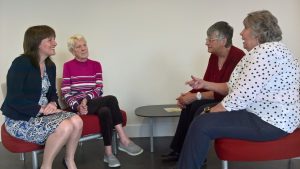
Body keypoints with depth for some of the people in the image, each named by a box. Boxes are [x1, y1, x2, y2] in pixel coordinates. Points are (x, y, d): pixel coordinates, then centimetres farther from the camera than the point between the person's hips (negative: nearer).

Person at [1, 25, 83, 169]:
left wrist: (52, 104, -6)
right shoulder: (21, 63, -16)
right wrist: (42, 109, -22)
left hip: (42, 113, 7)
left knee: (77, 121, -19)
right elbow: (14, 99, -21)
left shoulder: (50, 66, 7)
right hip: (20, 119, -7)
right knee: (65, 127, -28)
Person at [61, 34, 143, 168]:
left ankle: (108, 153, -27)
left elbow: (99, 89, 1)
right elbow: (66, 93, -5)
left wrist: (86, 99, -18)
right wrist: (78, 106, -21)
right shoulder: (68, 66, 2)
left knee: (105, 111, -34)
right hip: (78, 105, -3)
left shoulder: (96, 65, 11)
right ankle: (124, 140, -25)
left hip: (94, 102, 4)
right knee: (111, 99, -29)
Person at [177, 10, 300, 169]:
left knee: (202, 125, -21)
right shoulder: (262, 51, 16)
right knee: (203, 111, 13)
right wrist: (205, 84, 11)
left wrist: (211, 113, -13)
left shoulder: (267, 51, -19)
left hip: (270, 121, -11)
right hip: (259, 112, 11)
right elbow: (235, 88, 17)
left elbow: (242, 95, -25)